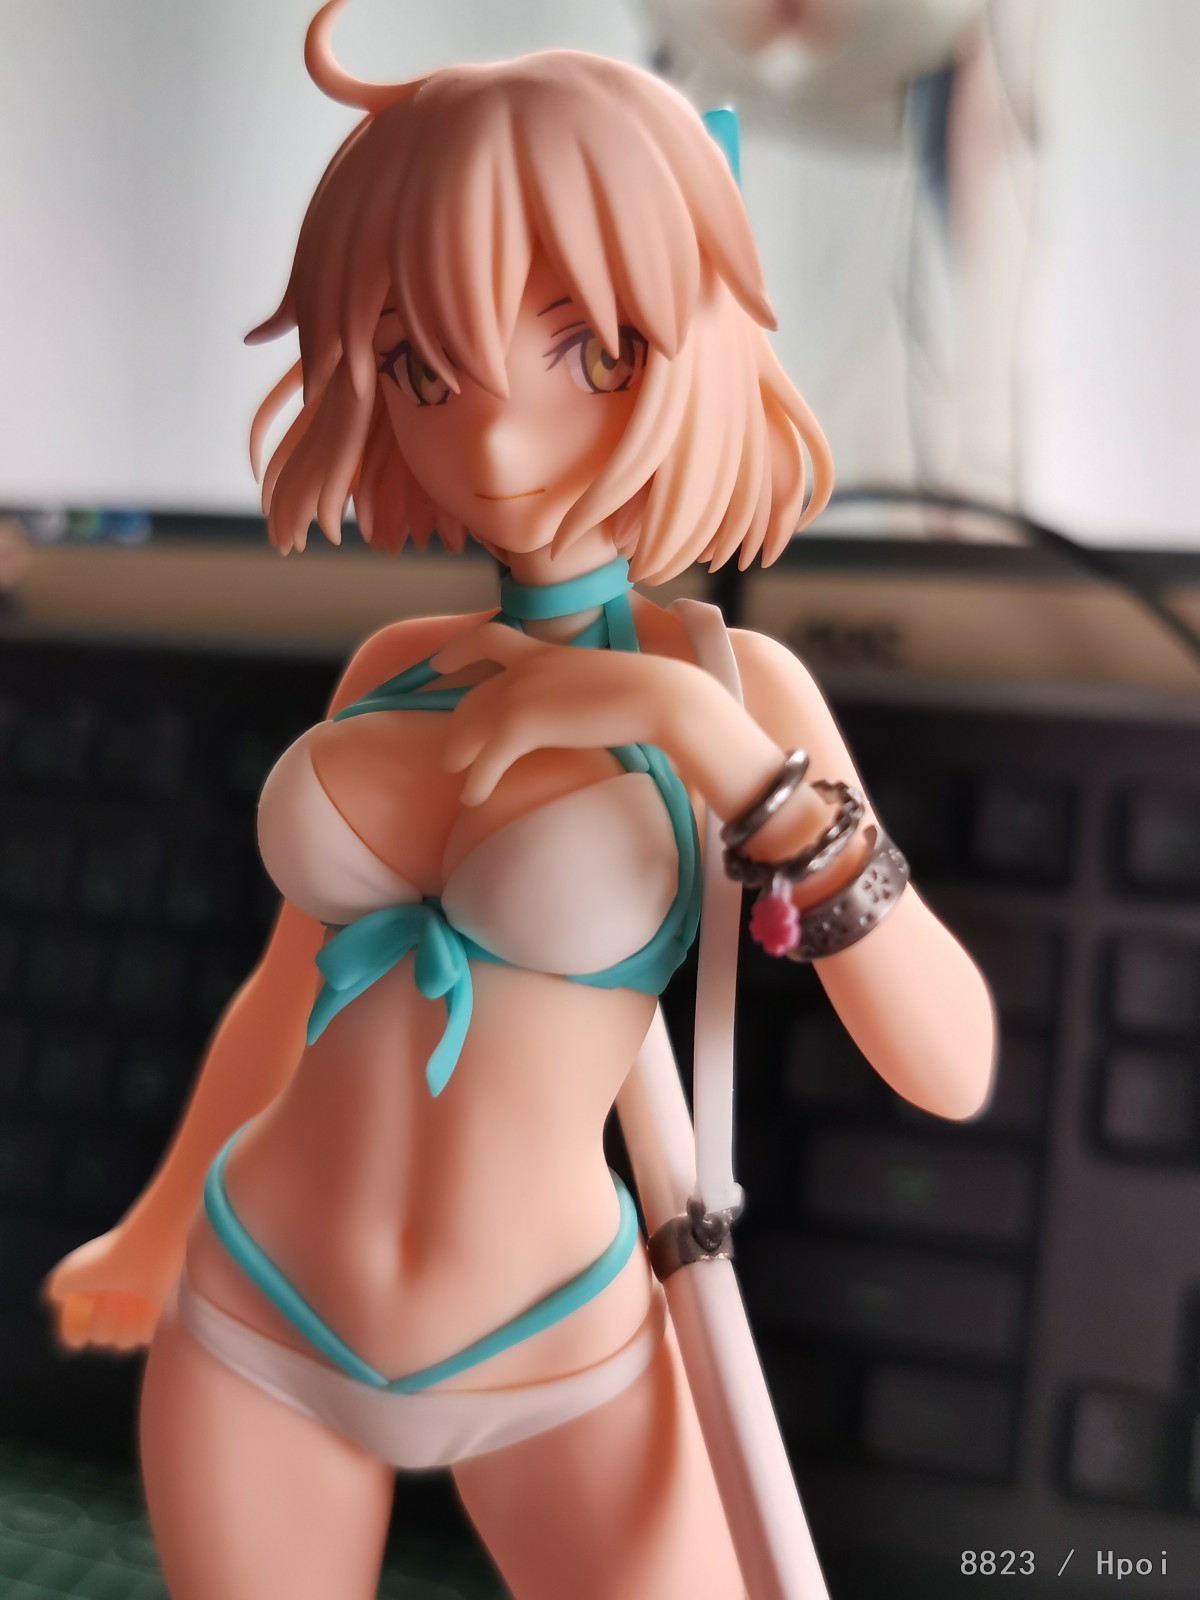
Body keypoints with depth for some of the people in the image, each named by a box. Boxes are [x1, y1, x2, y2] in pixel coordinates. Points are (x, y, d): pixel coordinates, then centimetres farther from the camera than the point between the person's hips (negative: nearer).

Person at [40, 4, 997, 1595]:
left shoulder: (731, 681, -11)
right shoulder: (393, 669, -1)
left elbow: (953, 1066, -19)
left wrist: (707, 737, -27)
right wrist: (158, 1228, 23)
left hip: (554, 1367, -3)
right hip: (252, 1321, 4)